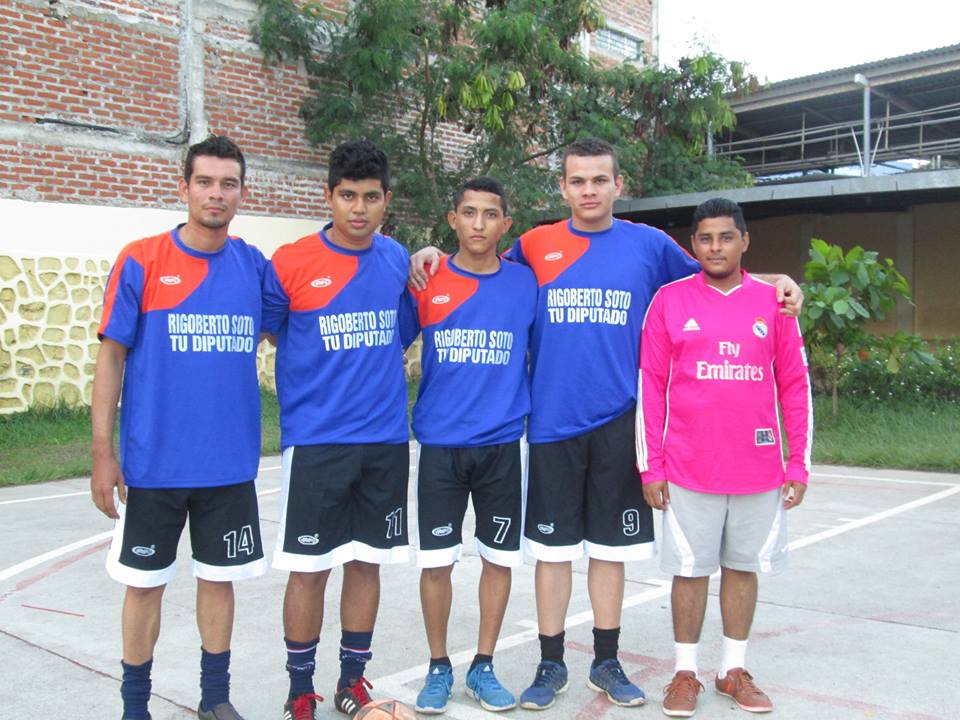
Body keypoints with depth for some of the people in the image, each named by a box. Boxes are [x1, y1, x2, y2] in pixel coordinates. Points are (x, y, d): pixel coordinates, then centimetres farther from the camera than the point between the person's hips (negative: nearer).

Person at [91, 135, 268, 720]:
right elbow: (112, 357, -3)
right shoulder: (140, 262, -6)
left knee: (219, 577, 12)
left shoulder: (254, 265, 3)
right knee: (146, 582, 9)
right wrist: (103, 453, -7)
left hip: (231, 463, 3)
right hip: (154, 464, -2)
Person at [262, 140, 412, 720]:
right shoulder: (290, 264, -8)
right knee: (310, 568, 2)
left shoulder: (397, 259, 5)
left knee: (368, 561, 11)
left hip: (386, 439, 4)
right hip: (315, 442, -3)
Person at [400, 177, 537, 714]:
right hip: (440, 444, -1)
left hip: (503, 445, 1)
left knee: (500, 558, 9)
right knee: (436, 562, 4)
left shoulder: (527, 283, 1)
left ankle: (484, 667, 26)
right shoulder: (426, 282, -2)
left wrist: (527, 406, 5)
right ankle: (439, 667, 24)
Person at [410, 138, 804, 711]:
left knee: (610, 547, 11)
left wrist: (773, 283, 2)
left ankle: (607, 662, 27)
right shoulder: (534, 247, 2)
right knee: (553, 547, 8)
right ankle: (551, 664, 24)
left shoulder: (650, 245, 3)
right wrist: (436, 256, -1)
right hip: (553, 422, 0)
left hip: (619, 424, 1)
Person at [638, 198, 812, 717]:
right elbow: (649, 387, -1)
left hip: (760, 469, 2)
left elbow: (795, 386, 6)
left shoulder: (772, 301, 3)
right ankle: (685, 672, 21)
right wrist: (650, 466, -4)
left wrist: (799, 464, 3)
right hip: (688, 470, -2)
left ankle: (734, 669, 27)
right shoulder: (670, 301, 0)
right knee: (690, 569, 6)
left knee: (744, 567, 12)